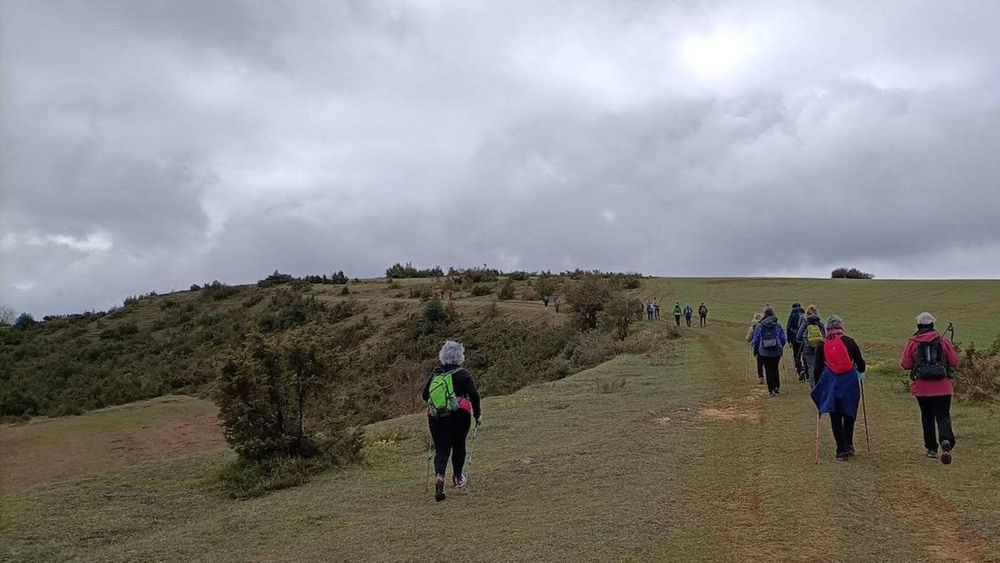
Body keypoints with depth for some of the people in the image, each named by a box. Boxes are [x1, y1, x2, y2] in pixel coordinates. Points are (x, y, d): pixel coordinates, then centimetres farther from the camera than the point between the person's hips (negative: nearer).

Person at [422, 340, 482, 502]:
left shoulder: (434, 375, 8)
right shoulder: (463, 375, -3)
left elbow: (425, 395, 14)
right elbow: (474, 395, -10)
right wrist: (477, 414, 1)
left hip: (436, 418, 2)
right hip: (459, 416, -2)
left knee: (441, 450, 4)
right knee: (459, 445, 18)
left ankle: (439, 476, -20)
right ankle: (457, 478, 31)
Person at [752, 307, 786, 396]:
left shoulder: (759, 326, -5)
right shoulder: (778, 325, -2)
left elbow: (756, 339, -3)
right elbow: (783, 339, 1)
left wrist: (756, 349, 12)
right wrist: (781, 347, 19)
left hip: (764, 352, -1)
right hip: (776, 351, 1)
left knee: (768, 370, 6)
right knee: (775, 369, 18)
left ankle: (771, 390, 5)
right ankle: (777, 387, 12)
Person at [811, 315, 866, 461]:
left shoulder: (822, 345, 0)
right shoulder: (849, 341, -1)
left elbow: (817, 368, 4)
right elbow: (861, 363, 5)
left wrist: (818, 384, 18)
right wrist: (860, 373, 26)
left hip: (830, 384, -1)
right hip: (850, 383, 1)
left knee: (835, 418, 5)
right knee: (849, 415, 16)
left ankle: (842, 450, 2)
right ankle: (849, 446, 22)